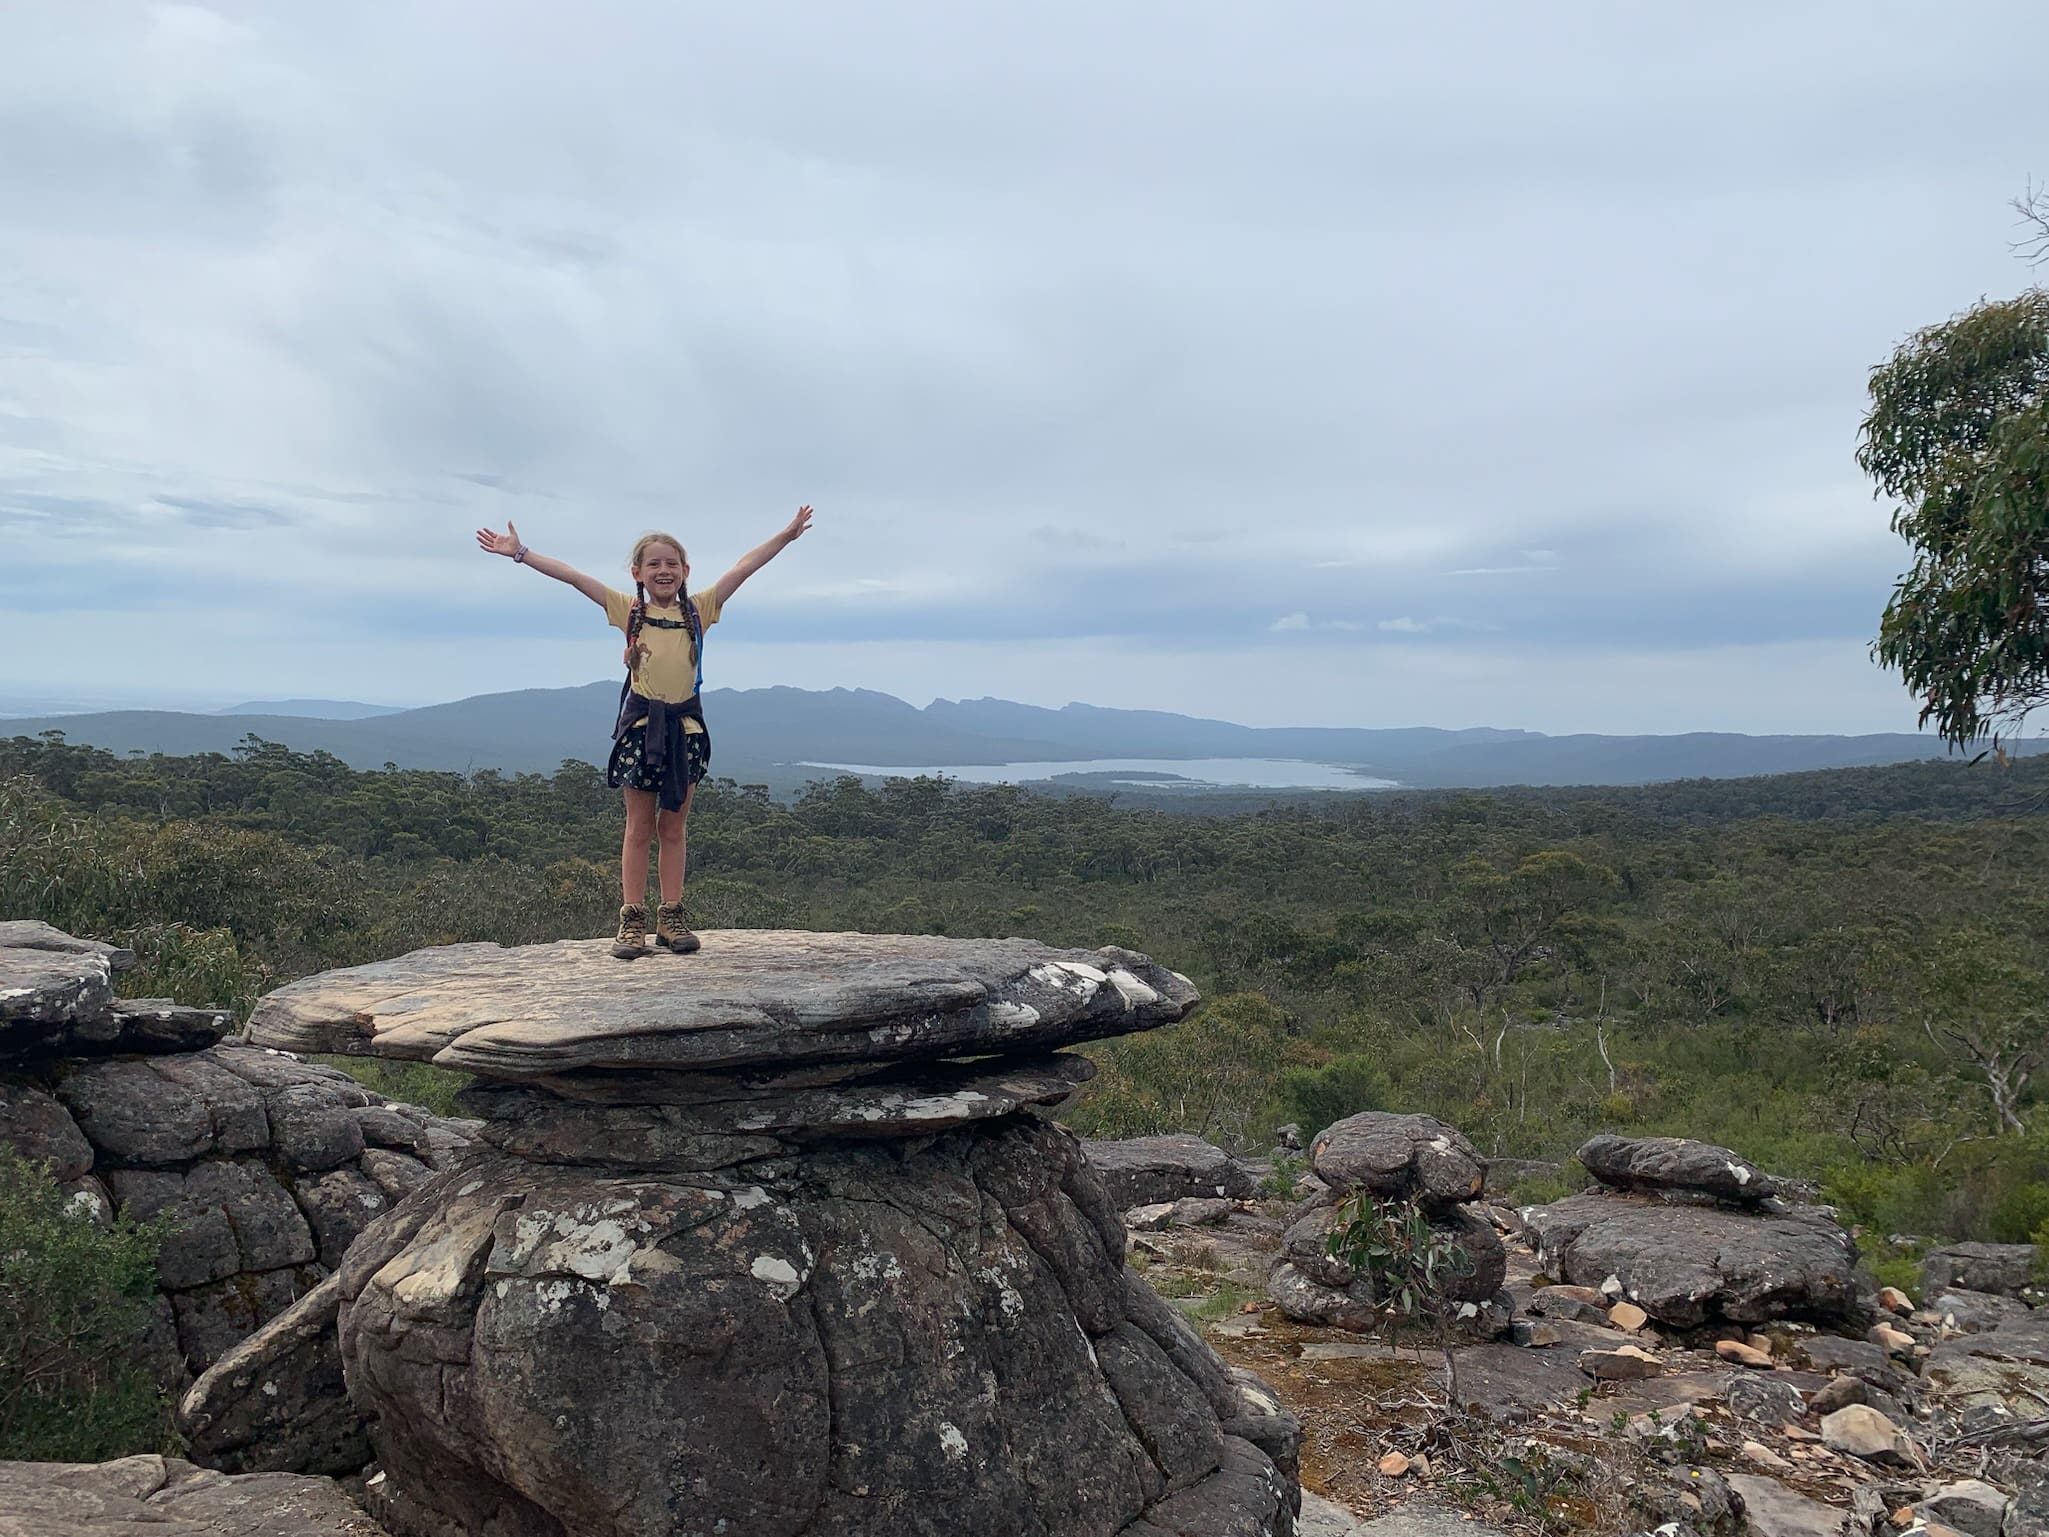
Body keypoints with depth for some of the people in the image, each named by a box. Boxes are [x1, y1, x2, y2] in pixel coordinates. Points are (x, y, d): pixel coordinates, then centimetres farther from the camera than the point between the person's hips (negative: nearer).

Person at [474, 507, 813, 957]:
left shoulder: (698, 609, 4)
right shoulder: (628, 611, 2)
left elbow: (743, 568, 0)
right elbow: (573, 576, -1)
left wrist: (785, 535, -2)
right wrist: (520, 553, -4)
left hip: (685, 724, 1)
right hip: (640, 722, -1)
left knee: (673, 828, 9)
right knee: (639, 828, 6)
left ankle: (670, 919, 15)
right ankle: (632, 920, 10)